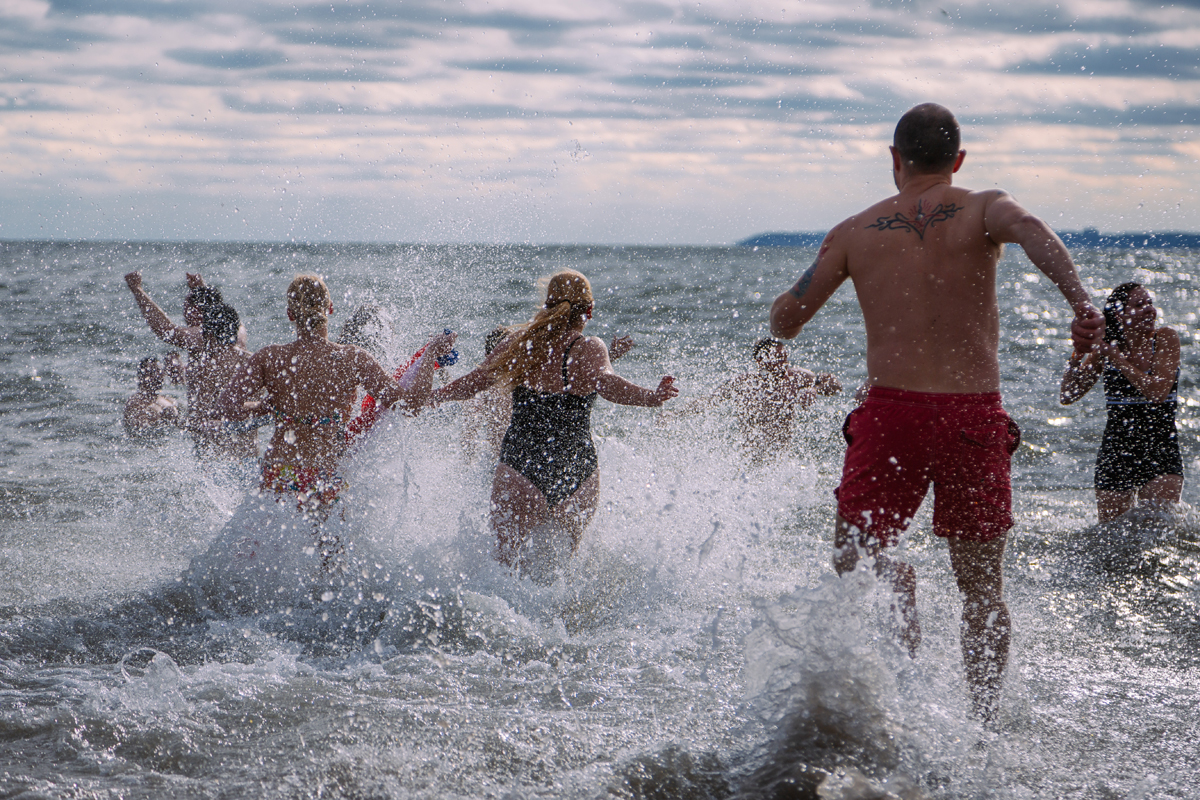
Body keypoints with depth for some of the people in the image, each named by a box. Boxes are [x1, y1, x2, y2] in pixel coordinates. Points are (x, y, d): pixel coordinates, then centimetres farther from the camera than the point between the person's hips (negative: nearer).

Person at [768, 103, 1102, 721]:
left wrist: (819, 271, 31)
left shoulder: (854, 233, 8)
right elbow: (1030, 230, -20)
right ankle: (984, 722, 8)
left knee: (856, 565, 10)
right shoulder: (982, 209, 5)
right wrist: (1080, 302, -35)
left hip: (891, 410, 0)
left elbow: (783, 322, 11)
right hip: (976, 416, 0)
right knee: (982, 588, 14)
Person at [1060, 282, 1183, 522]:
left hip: (1161, 455, -2)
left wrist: (1117, 359, -16)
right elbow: (1067, 397, -1)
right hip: (1116, 453, 2)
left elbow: (1158, 392, -18)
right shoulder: (1107, 349, 1)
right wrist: (1079, 351, -12)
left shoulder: (1165, 339, -4)